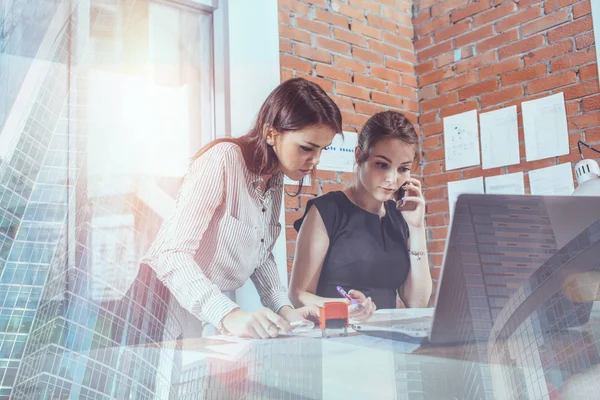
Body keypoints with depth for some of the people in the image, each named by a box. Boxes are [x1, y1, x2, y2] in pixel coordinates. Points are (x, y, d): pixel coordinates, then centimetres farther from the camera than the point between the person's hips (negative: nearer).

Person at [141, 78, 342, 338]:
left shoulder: (275, 178, 3)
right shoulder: (223, 160, -20)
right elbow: (174, 255, -26)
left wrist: (283, 308, -5)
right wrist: (228, 314, -38)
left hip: (217, 307, 6)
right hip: (169, 297, -6)